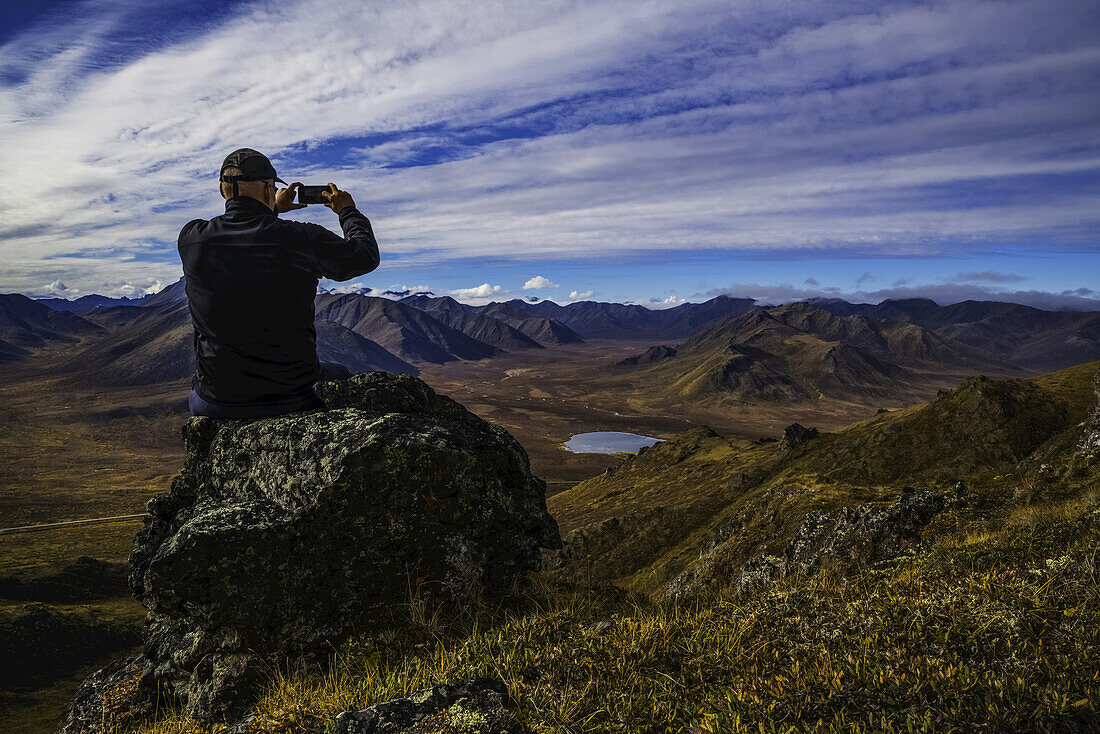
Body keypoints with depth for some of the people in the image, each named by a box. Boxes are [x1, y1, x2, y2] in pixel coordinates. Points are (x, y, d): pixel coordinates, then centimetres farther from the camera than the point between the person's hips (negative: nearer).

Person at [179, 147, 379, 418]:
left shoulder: (191, 238, -6)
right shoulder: (299, 240, -16)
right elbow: (366, 256, 1)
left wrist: (272, 210, 33)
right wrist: (348, 211, 19)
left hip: (217, 404, 3)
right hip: (295, 399, -2)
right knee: (342, 377, 32)